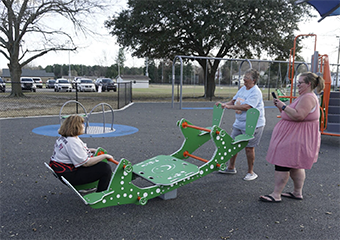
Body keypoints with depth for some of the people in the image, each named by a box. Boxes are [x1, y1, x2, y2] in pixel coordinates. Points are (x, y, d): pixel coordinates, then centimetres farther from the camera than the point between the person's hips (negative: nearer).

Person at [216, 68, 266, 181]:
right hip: (239, 123, 9)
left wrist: (229, 106, -27)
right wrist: (224, 104, -4)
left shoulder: (256, 92, -17)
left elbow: (246, 107, -28)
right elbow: (234, 101, 15)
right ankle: (231, 168, 29)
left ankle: (251, 172, 17)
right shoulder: (243, 89, 10)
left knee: (249, 147, -1)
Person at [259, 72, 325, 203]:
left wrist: (283, 106, -20)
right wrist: (280, 106, 6)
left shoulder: (308, 98, -17)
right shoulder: (303, 97, 18)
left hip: (296, 139, -11)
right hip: (293, 137, 11)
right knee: (295, 166, 16)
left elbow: (298, 115, -29)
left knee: (282, 164, -9)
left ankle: (276, 195, -4)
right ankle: (297, 193, 26)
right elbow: (291, 114, 20)